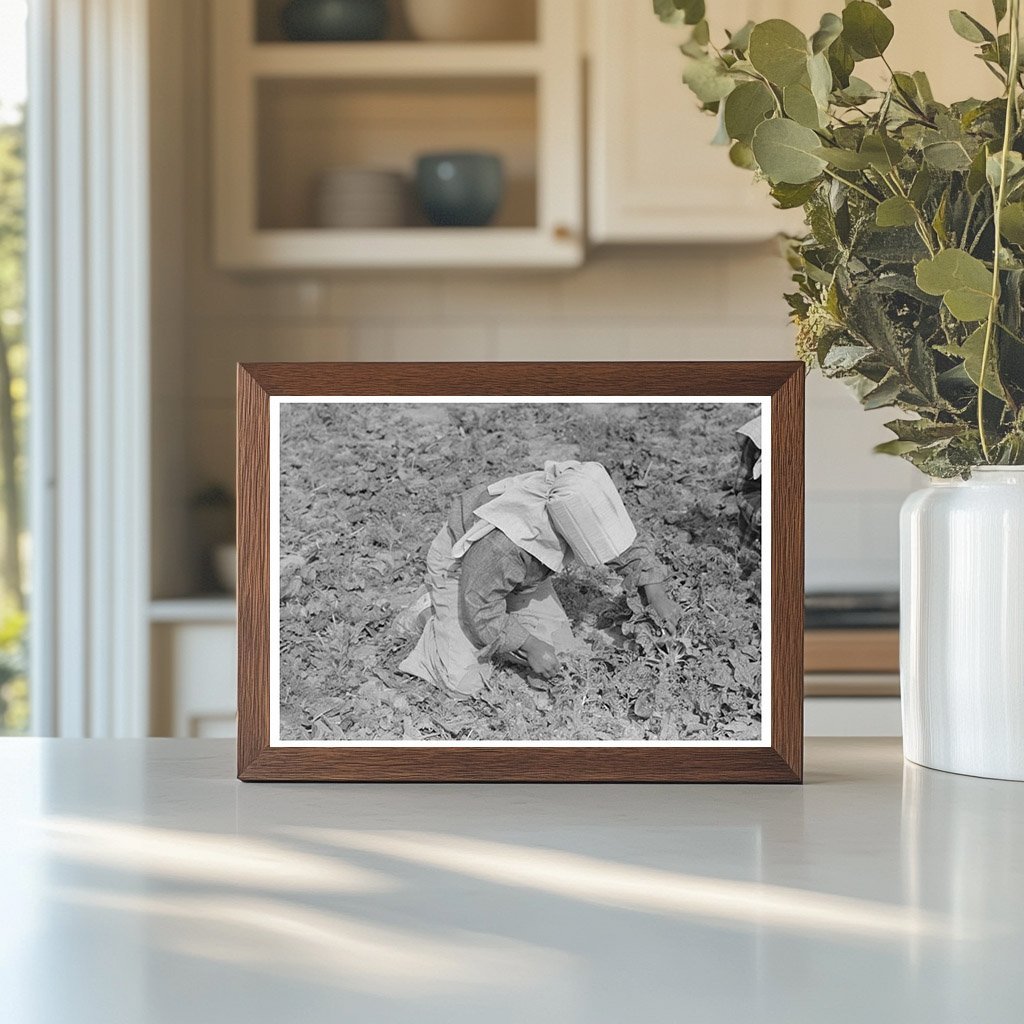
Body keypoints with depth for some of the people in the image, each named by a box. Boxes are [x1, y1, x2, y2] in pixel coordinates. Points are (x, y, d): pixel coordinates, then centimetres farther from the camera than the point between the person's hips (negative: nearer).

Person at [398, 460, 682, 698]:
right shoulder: (501, 543, -45)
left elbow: (625, 545, -7)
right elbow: (480, 611, -30)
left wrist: (656, 594, -14)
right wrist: (529, 645, -29)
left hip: (522, 569, 6)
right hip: (459, 567, -6)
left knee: (558, 644, -2)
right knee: (464, 683, -13)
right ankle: (435, 618, 14)